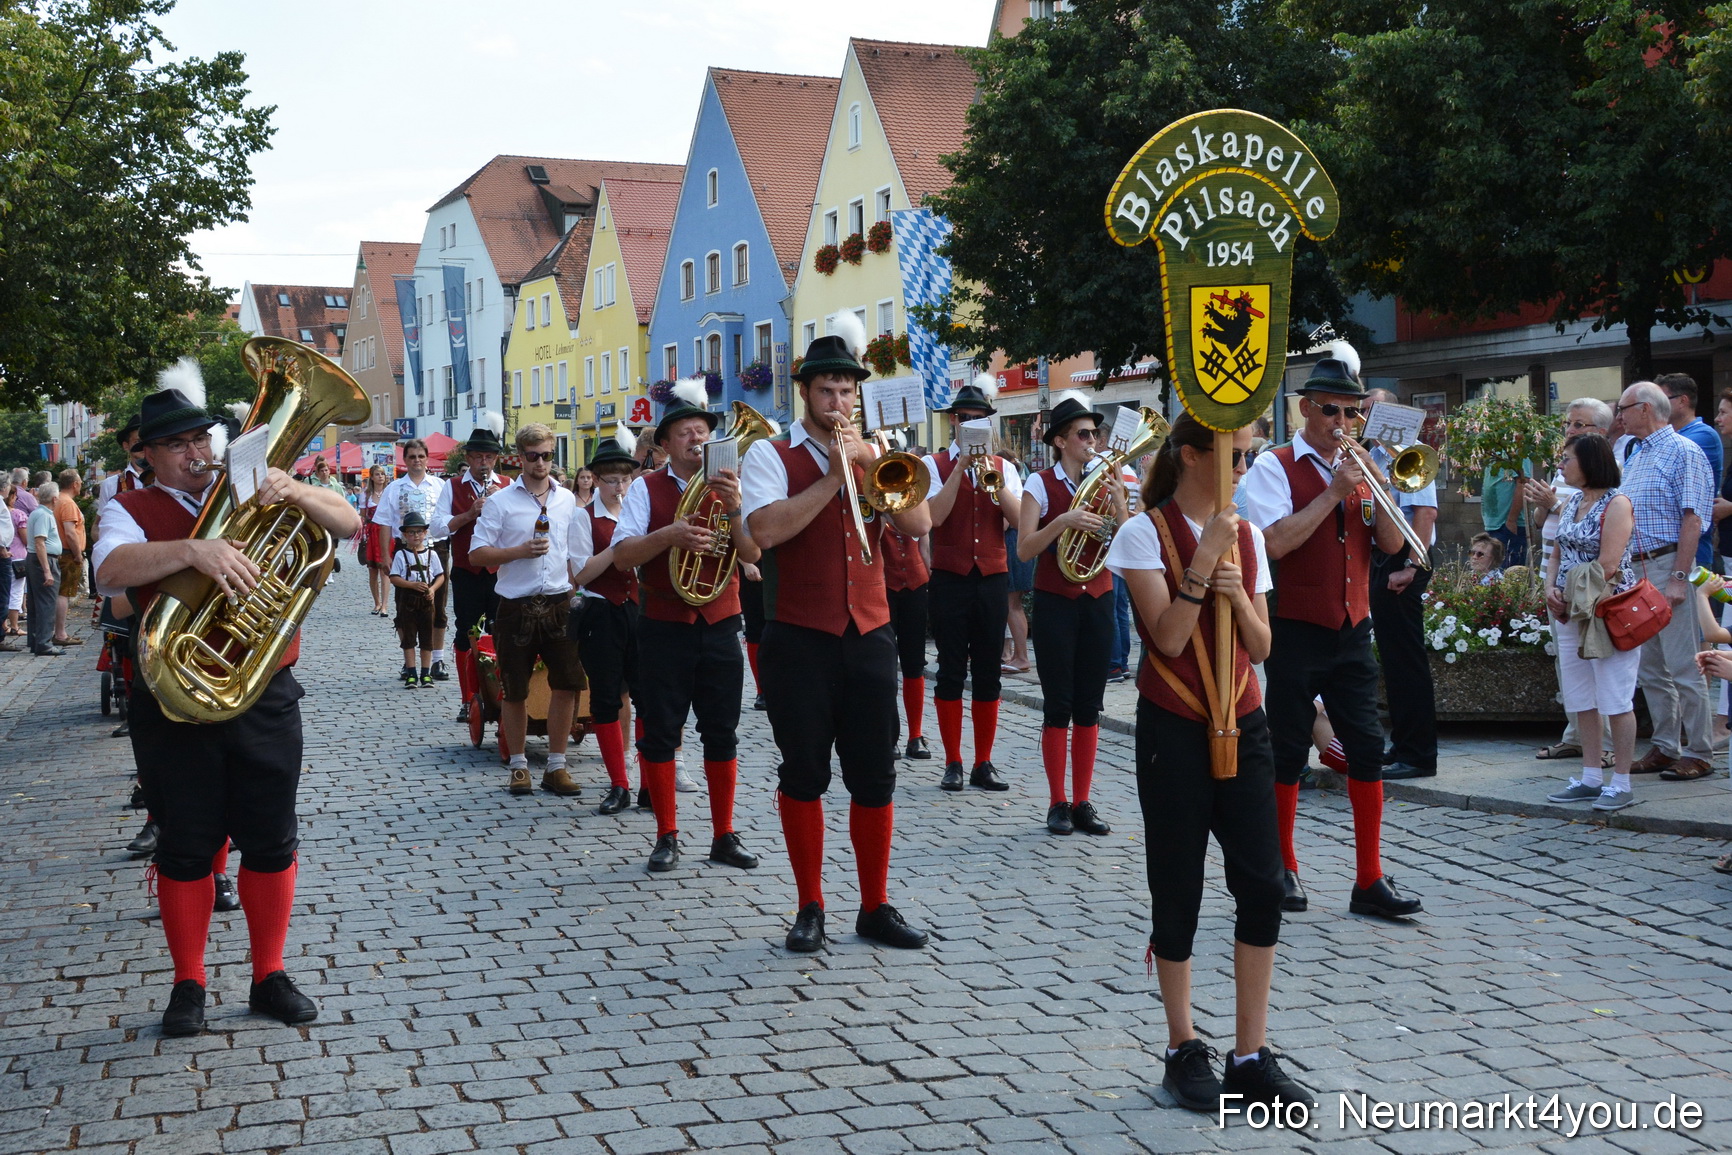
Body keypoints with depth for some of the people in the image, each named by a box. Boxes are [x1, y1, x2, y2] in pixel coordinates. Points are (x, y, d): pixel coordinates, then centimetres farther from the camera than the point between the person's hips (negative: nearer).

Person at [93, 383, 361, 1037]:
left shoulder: (252, 498, 11)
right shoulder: (132, 510, 2)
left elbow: (348, 525, 3)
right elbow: (111, 569, -21)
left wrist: (296, 493, -17)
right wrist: (193, 549, -36)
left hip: (266, 701, 2)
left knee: (271, 842, 7)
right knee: (185, 849, 5)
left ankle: (269, 977, 21)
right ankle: (188, 985, 20)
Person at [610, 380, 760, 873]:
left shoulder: (727, 488, 7)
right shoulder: (647, 488, 1)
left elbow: (752, 553, -6)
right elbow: (622, 554, -11)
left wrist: (733, 508, -22)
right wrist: (671, 534, -26)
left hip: (720, 626, 2)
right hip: (664, 629, -2)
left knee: (722, 735, 6)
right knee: (659, 734, 3)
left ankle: (724, 837, 16)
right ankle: (666, 838, 14)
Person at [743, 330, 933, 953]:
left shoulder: (873, 454, 12)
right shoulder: (771, 455, 1)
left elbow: (919, 524, -3)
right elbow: (767, 530, -18)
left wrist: (867, 459, -11)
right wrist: (833, 475, -14)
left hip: (869, 636, 3)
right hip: (800, 639, -3)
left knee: (875, 778, 6)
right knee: (804, 776, 4)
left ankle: (875, 907, 17)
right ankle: (810, 909, 16)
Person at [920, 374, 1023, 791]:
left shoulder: (1003, 467, 9)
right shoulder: (934, 465, 1)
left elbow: (1020, 519, -5)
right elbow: (935, 515, -16)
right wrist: (961, 467, -16)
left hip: (992, 579, 3)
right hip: (950, 579, -2)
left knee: (989, 673, 5)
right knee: (951, 671, 1)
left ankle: (984, 763, 12)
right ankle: (953, 764, 8)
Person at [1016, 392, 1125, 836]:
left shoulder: (1105, 481, 6)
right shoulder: (1040, 484, -4)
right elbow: (1024, 549, -12)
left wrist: (1118, 503, -15)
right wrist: (1063, 521, -26)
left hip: (1098, 601, 3)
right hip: (1055, 603, -3)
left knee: (1089, 707, 5)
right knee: (1058, 707, -2)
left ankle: (1083, 802, 12)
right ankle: (1058, 803, 7)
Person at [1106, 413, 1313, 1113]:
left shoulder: (1246, 535, 9)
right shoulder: (1146, 532, -6)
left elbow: (1261, 647, 7)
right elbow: (1168, 637, -16)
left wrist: (1237, 596, -11)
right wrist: (1204, 560, -22)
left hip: (1241, 725, 5)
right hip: (1174, 730, -5)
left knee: (1262, 885, -1)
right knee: (1179, 890, 3)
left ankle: (1251, 1058, 8)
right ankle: (1184, 1051, 17)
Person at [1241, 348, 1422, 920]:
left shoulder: (1357, 468, 12)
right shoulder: (1275, 467, -4)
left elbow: (1391, 545, 4)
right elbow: (1276, 542, -19)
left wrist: (1377, 491, -12)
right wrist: (1334, 493, -18)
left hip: (1352, 632, 5)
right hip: (1296, 633, -5)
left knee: (1367, 749, 1)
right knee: (1287, 752, 3)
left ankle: (1370, 880, 7)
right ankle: (1283, 869, 18)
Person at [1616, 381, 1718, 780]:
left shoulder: (1683, 451, -7)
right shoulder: (1633, 455, 18)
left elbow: (1692, 519, -14)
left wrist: (1679, 578, -20)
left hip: (1667, 565, -8)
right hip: (1635, 568, 8)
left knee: (1683, 666, -6)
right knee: (1650, 668, 11)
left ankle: (1698, 754, 0)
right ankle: (1665, 747, 19)